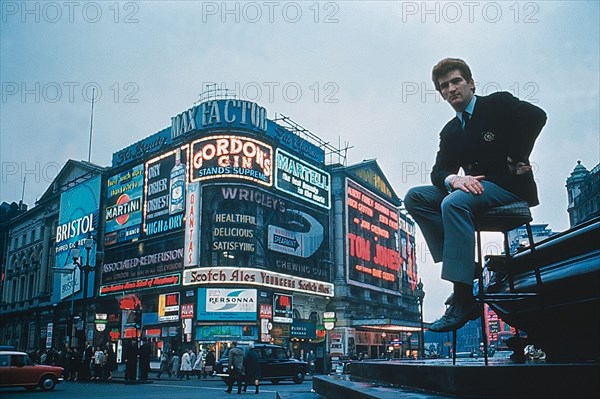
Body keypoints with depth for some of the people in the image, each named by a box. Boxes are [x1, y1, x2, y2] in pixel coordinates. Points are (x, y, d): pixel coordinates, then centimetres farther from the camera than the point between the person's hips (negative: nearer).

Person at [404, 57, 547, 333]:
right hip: (474, 188, 7)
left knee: (454, 202, -35)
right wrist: (454, 178, -18)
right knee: (415, 197, -11)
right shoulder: (450, 132, 18)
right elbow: (439, 172, 5)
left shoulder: (498, 104, 3)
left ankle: (462, 298, -37)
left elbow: (536, 115, -15)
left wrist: (517, 160, -16)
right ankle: (465, 267, -19)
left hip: (509, 187, -7)